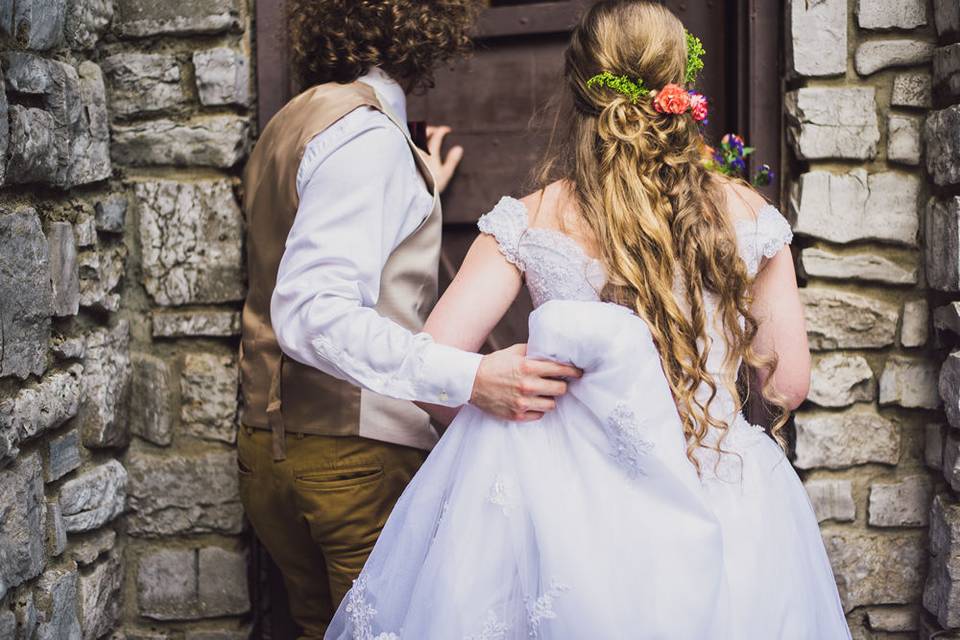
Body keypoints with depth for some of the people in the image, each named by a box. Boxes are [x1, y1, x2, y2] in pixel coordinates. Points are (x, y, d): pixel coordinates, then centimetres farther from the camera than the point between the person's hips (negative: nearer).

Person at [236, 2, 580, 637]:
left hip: (270, 444, 9)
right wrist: (469, 377, -30)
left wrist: (420, 197, 34)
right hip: (360, 452, -9)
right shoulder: (367, 132, -14)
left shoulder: (291, 123, 17)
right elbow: (311, 313, -24)